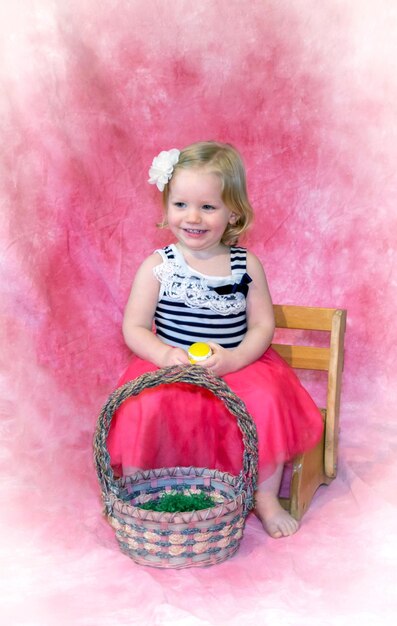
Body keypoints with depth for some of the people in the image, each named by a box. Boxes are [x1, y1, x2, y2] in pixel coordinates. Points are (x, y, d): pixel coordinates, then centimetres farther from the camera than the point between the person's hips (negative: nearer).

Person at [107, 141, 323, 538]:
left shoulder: (246, 265, 1)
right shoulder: (157, 266, -4)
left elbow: (263, 326, 1)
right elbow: (134, 328, -4)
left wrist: (233, 359, -18)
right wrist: (166, 355, -23)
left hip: (239, 367, 1)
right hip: (168, 368, -1)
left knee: (267, 401, -24)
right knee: (143, 409, -27)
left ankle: (265, 498, -1)